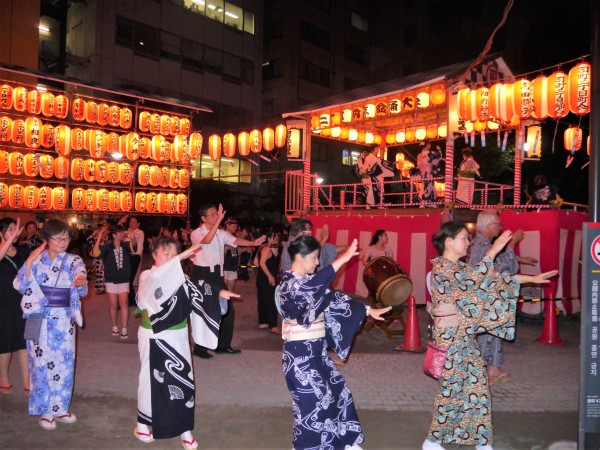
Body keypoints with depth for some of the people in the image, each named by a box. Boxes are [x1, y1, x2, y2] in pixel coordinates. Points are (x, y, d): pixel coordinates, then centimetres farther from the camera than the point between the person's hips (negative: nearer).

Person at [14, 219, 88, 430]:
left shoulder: (74, 261, -2)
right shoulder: (36, 259, -2)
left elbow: (82, 290, -15)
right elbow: (20, 285, -9)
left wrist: (81, 282, -39)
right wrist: (29, 262, -19)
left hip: (64, 320, 1)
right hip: (40, 319, -1)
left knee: (64, 363, 9)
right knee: (42, 364, 5)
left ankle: (60, 408, 25)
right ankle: (44, 411, 18)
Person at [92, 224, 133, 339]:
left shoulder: (125, 246, -2)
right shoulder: (107, 247, -9)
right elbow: (95, 253, -24)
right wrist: (99, 237, -25)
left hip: (124, 280, 1)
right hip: (111, 280, 0)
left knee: (124, 303, -7)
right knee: (113, 305, 8)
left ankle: (124, 329, -2)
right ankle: (114, 327, 24)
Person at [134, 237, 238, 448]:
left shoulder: (181, 278, 3)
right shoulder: (146, 277, -9)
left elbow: (198, 290, -8)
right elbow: (158, 277, -31)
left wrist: (219, 293, -26)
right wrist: (181, 257, -40)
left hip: (177, 337, 3)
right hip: (154, 338, -3)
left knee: (183, 380, 5)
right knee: (150, 378, 9)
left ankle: (184, 429, 17)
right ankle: (142, 423, 30)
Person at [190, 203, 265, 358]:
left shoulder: (221, 233, 6)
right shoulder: (196, 233, -11)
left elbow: (235, 240, -4)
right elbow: (207, 240, -32)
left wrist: (253, 243, -19)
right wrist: (219, 220, -38)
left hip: (216, 273, 6)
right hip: (202, 274, -6)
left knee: (227, 309, 8)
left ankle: (223, 345, 23)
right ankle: (199, 348, 14)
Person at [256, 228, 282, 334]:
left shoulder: (263, 247, 13)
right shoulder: (267, 248, -16)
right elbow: (262, 263, -25)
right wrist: (270, 276, -22)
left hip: (262, 278, 10)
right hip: (267, 279, -10)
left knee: (263, 300, 15)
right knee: (271, 302, -9)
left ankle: (263, 323, 23)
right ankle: (273, 326, -8)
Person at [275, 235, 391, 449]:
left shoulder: (310, 282, 8)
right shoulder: (288, 283, -18)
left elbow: (334, 298, 10)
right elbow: (313, 285, -38)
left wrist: (368, 310, 6)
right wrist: (343, 259, -43)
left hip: (316, 349, 9)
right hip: (300, 352, -9)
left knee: (337, 390, 14)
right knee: (311, 399, 0)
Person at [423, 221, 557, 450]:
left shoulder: (459, 267, 12)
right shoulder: (440, 267, -15)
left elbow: (493, 279, 13)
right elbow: (471, 280, -28)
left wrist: (531, 278, 11)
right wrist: (492, 251, -25)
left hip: (463, 335, 9)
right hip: (449, 336, -9)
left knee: (476, 385, 11)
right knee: (451, 389, -1)